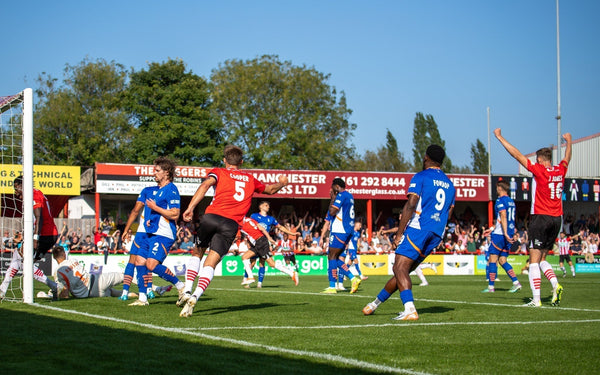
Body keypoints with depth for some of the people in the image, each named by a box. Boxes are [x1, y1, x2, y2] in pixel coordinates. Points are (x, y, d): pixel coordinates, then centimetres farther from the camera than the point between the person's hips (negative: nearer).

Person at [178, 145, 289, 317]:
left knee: (197, 253, 22)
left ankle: (187, 290, 9)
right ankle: (195, 296, -25)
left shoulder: (218, 172, 16)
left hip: (211, 217, -1)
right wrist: (282, 183, 65)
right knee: (211, 263, -3)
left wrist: (190, 208, -15)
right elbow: (270, 189, 42)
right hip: (231, 224, 1)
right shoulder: (250, 179, 26)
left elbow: (205, 185, -5)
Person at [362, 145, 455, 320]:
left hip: (418, 228, -8)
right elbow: (448, 215, 22)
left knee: (400, 268, -15)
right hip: (436, 235, 8)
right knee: (402, 270, 14)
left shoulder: (420, 177, -1)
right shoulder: (449, 184, 20)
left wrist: (399, 234, -10)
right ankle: (376, 302, 26)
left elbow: (410, 205, -11)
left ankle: (410, 310, -33)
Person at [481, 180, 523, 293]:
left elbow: (503, 218, -20)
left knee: (493, 259, -3)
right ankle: (516, 282, 0)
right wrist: (493, 228, 32)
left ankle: (491, 286, -2)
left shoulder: (500, 200, -9)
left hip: (500, 234, -8)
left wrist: (506, 234, -27)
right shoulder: (511, 201, 17)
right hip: (510, 235, 8)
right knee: (502, 260, 11)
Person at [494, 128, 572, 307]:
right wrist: (569, 141, 49)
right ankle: (555, 284, -7)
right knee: (541, 259, 16)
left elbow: (517, 154, -8)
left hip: (541, 217, -6)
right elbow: (567, 157, 29)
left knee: (534, 261, -5)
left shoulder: (539, 170, -9)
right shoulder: (560, 171, 7)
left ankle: (536, 299, -12)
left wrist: (500, 137, 0)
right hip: (557, 218, 6)